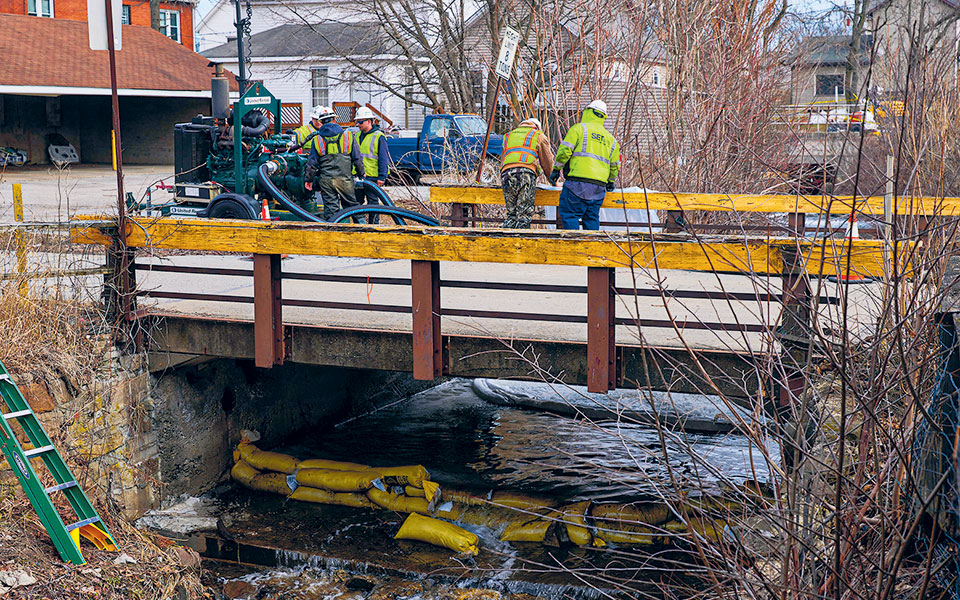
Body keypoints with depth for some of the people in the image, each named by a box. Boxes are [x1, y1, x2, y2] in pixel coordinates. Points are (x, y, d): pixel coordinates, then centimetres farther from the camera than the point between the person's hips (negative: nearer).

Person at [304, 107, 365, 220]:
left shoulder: (316, 140, 2)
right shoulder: (348, 136, 1)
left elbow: (312, 163, 2)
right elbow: (357, 159, 4)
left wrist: (308, 179, 13)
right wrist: (361, 174, 16)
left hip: (325, 180, 1)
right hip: (345, 179, -1)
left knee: (330, 209, 5)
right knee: (352, 206, 9)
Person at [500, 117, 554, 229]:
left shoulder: (508, 136, 33)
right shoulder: (539, 136, 21)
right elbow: (548, 162, 21)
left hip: (506, 173, 4)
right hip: (526, 173, -4)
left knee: (511, 213, 8)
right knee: (524, 214, -6)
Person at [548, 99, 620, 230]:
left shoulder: (579, 128, 3)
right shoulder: (610, 138, 21)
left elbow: (564, 150, -6)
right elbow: (615, 165, 24)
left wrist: (556, 169, 4)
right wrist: (610, 182, 39)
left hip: (578, 181, -6)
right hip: (599, 187, 6)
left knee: (569, 215, -5)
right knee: (592, 217, 10)